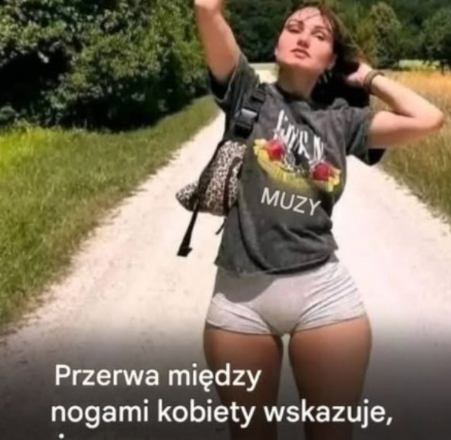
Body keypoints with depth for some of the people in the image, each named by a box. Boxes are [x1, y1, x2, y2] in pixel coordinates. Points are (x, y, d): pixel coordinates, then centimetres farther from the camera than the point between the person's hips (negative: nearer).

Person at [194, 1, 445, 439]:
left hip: (324, 293, 1)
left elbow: (428, 119, -1)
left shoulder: (342, 120, 10)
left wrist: (369, 77, 11)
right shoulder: (248, 94, 5)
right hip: (240, 296, -1)